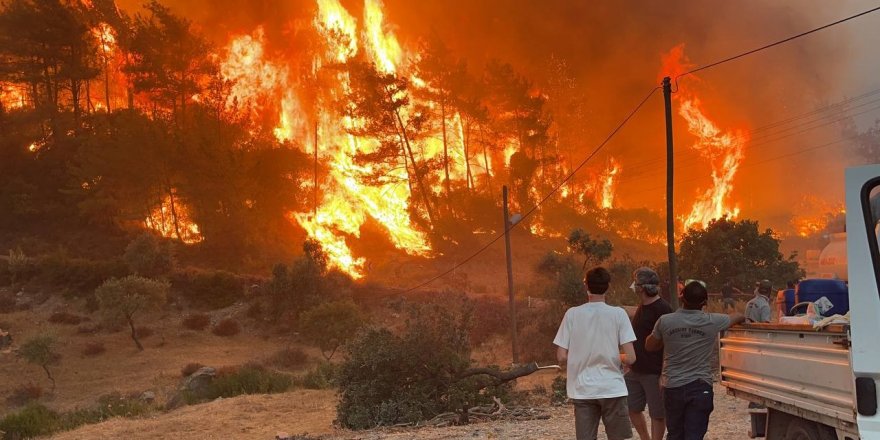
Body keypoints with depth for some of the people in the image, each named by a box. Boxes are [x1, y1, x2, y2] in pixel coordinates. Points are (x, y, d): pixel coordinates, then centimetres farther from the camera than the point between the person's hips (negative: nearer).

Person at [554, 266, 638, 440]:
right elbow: (630, 358, -10)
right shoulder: (618, 314, -6)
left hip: (582, 391, 1)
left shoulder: (572, 314, -2)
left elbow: (562, 358, -2)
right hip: (613, 389, -1)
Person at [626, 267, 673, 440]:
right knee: (632, 408, 14)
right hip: (636, 370, 9)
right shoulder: (642, 307, 10)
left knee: (657, 414, 2)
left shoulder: (663, 309, -16)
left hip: (654, 372, -9)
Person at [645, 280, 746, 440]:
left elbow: (649, 346, 10)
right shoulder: (713, 322, -9)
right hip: (700, 387, -2)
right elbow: (739, 317, 11)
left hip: (672, 387, 2)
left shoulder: (665, 321, -7)